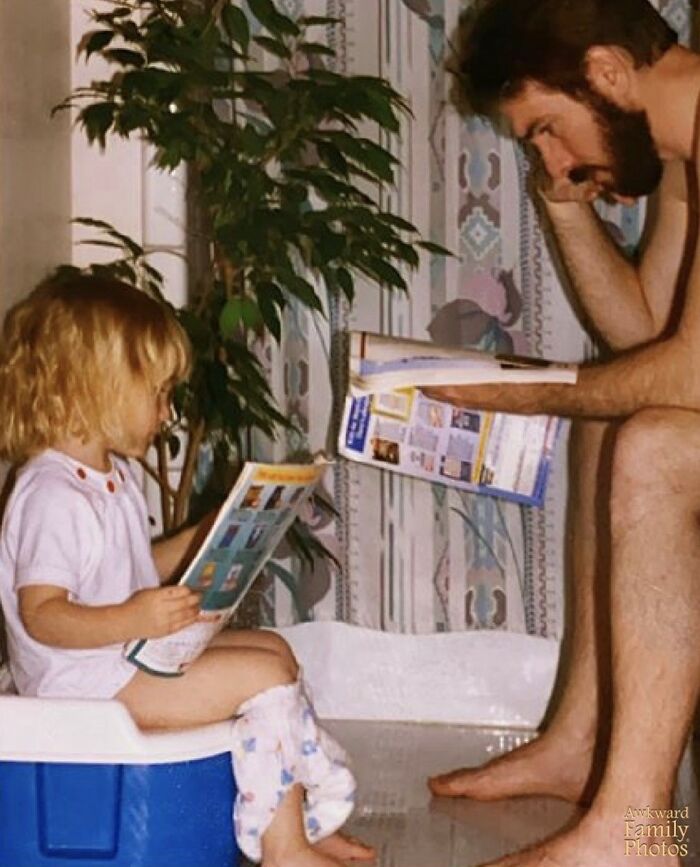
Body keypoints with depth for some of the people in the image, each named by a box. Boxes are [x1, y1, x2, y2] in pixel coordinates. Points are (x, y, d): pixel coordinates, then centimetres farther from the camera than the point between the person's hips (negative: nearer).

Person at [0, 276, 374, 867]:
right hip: (85, 676, -12)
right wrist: (130, 620, -41)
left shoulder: (112, 474, 12)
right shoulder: (52, 495, -23)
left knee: (274, 648, 16)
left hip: (134, 650, 12)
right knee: (267, 676, -16)